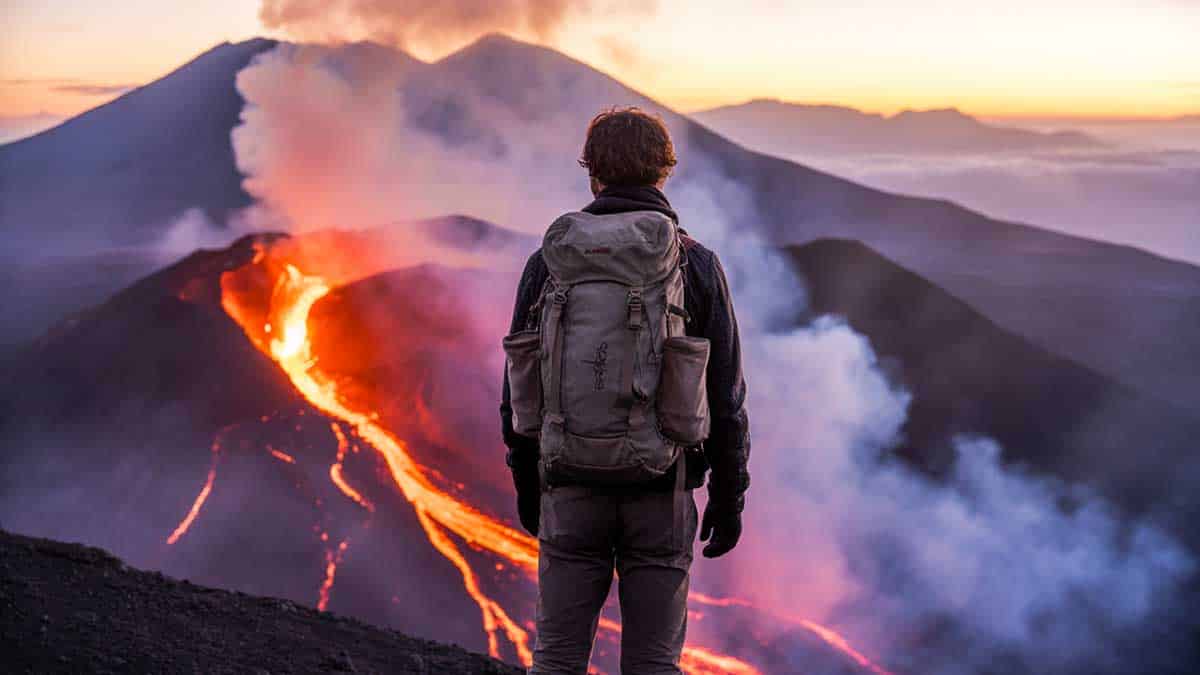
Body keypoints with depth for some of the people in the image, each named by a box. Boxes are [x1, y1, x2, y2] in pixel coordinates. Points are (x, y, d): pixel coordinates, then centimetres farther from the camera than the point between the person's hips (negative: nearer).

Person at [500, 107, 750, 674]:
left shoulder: (549, 261, 0)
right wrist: (728, 497, 6)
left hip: (571, 489, 1)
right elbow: (726, 397, -3)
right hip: (661, 492, -1)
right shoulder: (697, 265, -3)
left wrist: (526, 486, 15)